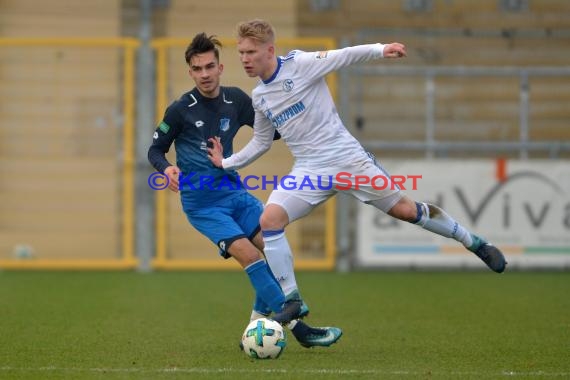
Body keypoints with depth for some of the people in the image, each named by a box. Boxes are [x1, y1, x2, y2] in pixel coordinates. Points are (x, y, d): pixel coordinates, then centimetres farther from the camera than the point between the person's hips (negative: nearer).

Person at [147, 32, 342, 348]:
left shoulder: (235, 100, 2)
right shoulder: (180, 110, -11)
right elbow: (155, 149, -1)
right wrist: (166, 168, -22)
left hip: (234, 191, 6)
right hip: (202, 203, -6)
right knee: (249, 254, -21)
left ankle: (257, 326, 1)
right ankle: (297, 326, -18)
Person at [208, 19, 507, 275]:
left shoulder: (299, 64, -11)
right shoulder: (259, 97, 8)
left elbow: (343, 56, -18)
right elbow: (261, 142, 21)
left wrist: (380, 50, -33)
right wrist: (226, 162, 17)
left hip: (347, 158, -5)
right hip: (309, 170, 5)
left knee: (405, 210, 0)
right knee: (269, 219, -17)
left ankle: (473, 242, 21)